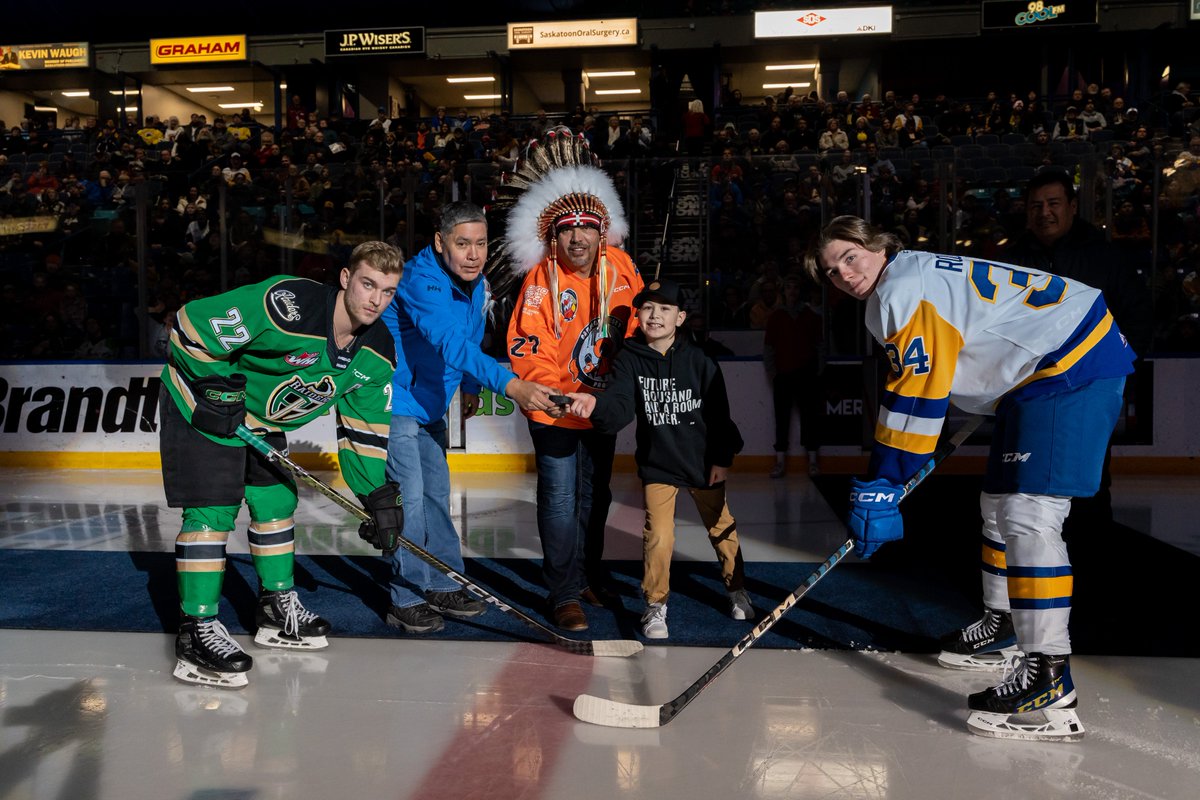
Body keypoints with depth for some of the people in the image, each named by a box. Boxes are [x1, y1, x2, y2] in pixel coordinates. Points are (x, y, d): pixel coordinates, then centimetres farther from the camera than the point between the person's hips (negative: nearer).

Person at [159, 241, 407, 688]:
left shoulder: (376, 355, -9)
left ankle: (277, 608, 29)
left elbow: (365, 429, 0)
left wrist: (380, 495, -4)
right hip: (201, 404, -8)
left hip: (261, 420, 8)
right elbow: (191, 326, -27)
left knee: (277, 501, 12)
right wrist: (218, 387, -24)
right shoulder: (288, 304, -34)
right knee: (212, 511, -12)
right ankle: (197, 630, -6)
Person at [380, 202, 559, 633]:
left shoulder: (476, 284, -1)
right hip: (394, 401, -8)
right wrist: (510, 385, -55)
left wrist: (469, 388, 26)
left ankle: (442, 587, 26)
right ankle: (406, 601, 3)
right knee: (408, 497, -9)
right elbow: (451, 343, -45)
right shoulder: (420, 282, -29)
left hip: (431, 404, 9)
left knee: (436, 492, 14)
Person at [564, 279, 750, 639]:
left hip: (704, 463, 1)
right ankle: (656, 606, 12)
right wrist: (596, 405, -44)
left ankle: (737, 589, 38)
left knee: (722, 528, 14)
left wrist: (722, 459, -1)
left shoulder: (699, 361, -8)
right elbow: (619, 408, -23)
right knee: (658, 537, -8)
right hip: (657, 464, -1)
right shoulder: (628, 360, -9)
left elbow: (719, 413, -1)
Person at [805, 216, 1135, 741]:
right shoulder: (909, 281, 14)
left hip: (1076, 363, -11)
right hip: (1037, 369, 11)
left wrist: (880, 492, -20)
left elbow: (916, 399, -22)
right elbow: (918, 391, 23)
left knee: (1028, 514, -19)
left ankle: (1048, 678, -20)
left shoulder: (903, 290, -18)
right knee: (999, 503, 19)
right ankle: (1003, 624, 35)